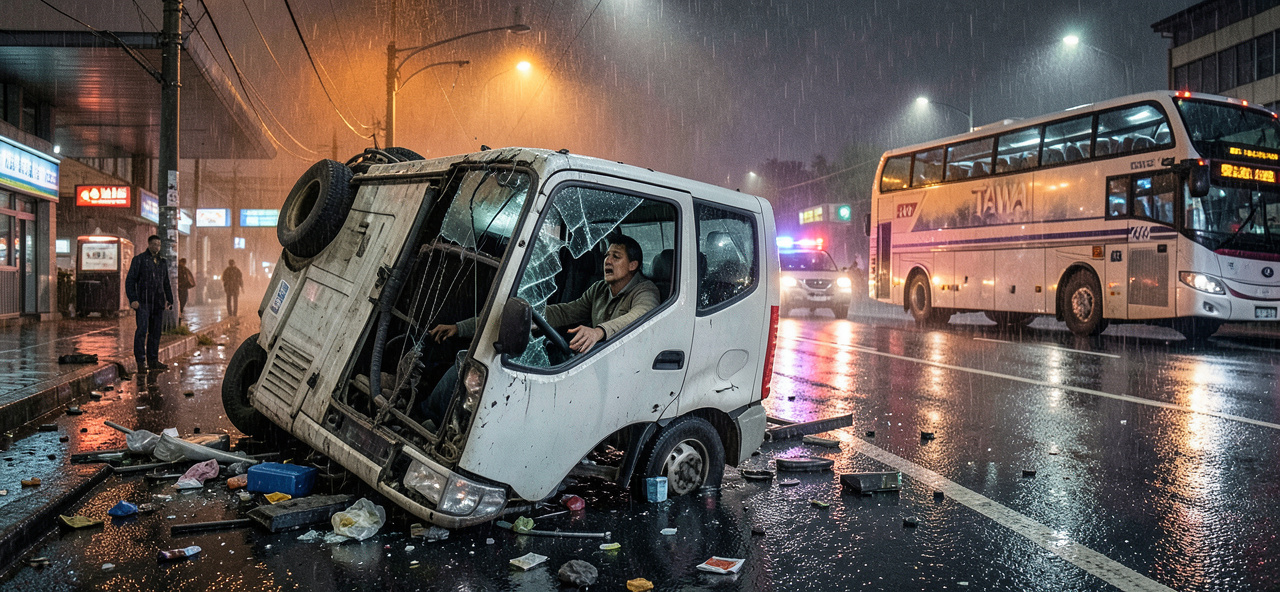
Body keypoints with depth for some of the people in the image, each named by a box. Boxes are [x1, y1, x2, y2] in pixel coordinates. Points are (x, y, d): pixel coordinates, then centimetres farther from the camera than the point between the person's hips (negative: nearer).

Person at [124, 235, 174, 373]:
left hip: (158, 302, 5)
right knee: (142, 329, -11)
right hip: (143, 301, -5)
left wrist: (169, 300, 15)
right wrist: (132, 299, -11)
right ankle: (141, 362, -9)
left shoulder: (163, 262, 16)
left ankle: (153, 361, 11)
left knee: (156, 331, 6)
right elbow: (130, 280, -2)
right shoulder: (139, 259, 1)